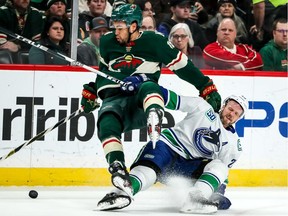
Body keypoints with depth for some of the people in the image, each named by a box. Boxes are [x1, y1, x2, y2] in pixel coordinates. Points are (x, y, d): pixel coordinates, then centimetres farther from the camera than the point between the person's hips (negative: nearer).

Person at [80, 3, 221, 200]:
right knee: (107, 123, -32)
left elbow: (182, 65, 2)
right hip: (114, 99, 3)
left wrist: (207, 87, 2)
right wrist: (91, 92, 25)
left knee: (147, 86, -37)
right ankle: (118, 171, -42)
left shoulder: (154, 42, -3)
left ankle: (154, 122, -68)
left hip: (143, 102, -3)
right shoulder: (108, 43, 10)